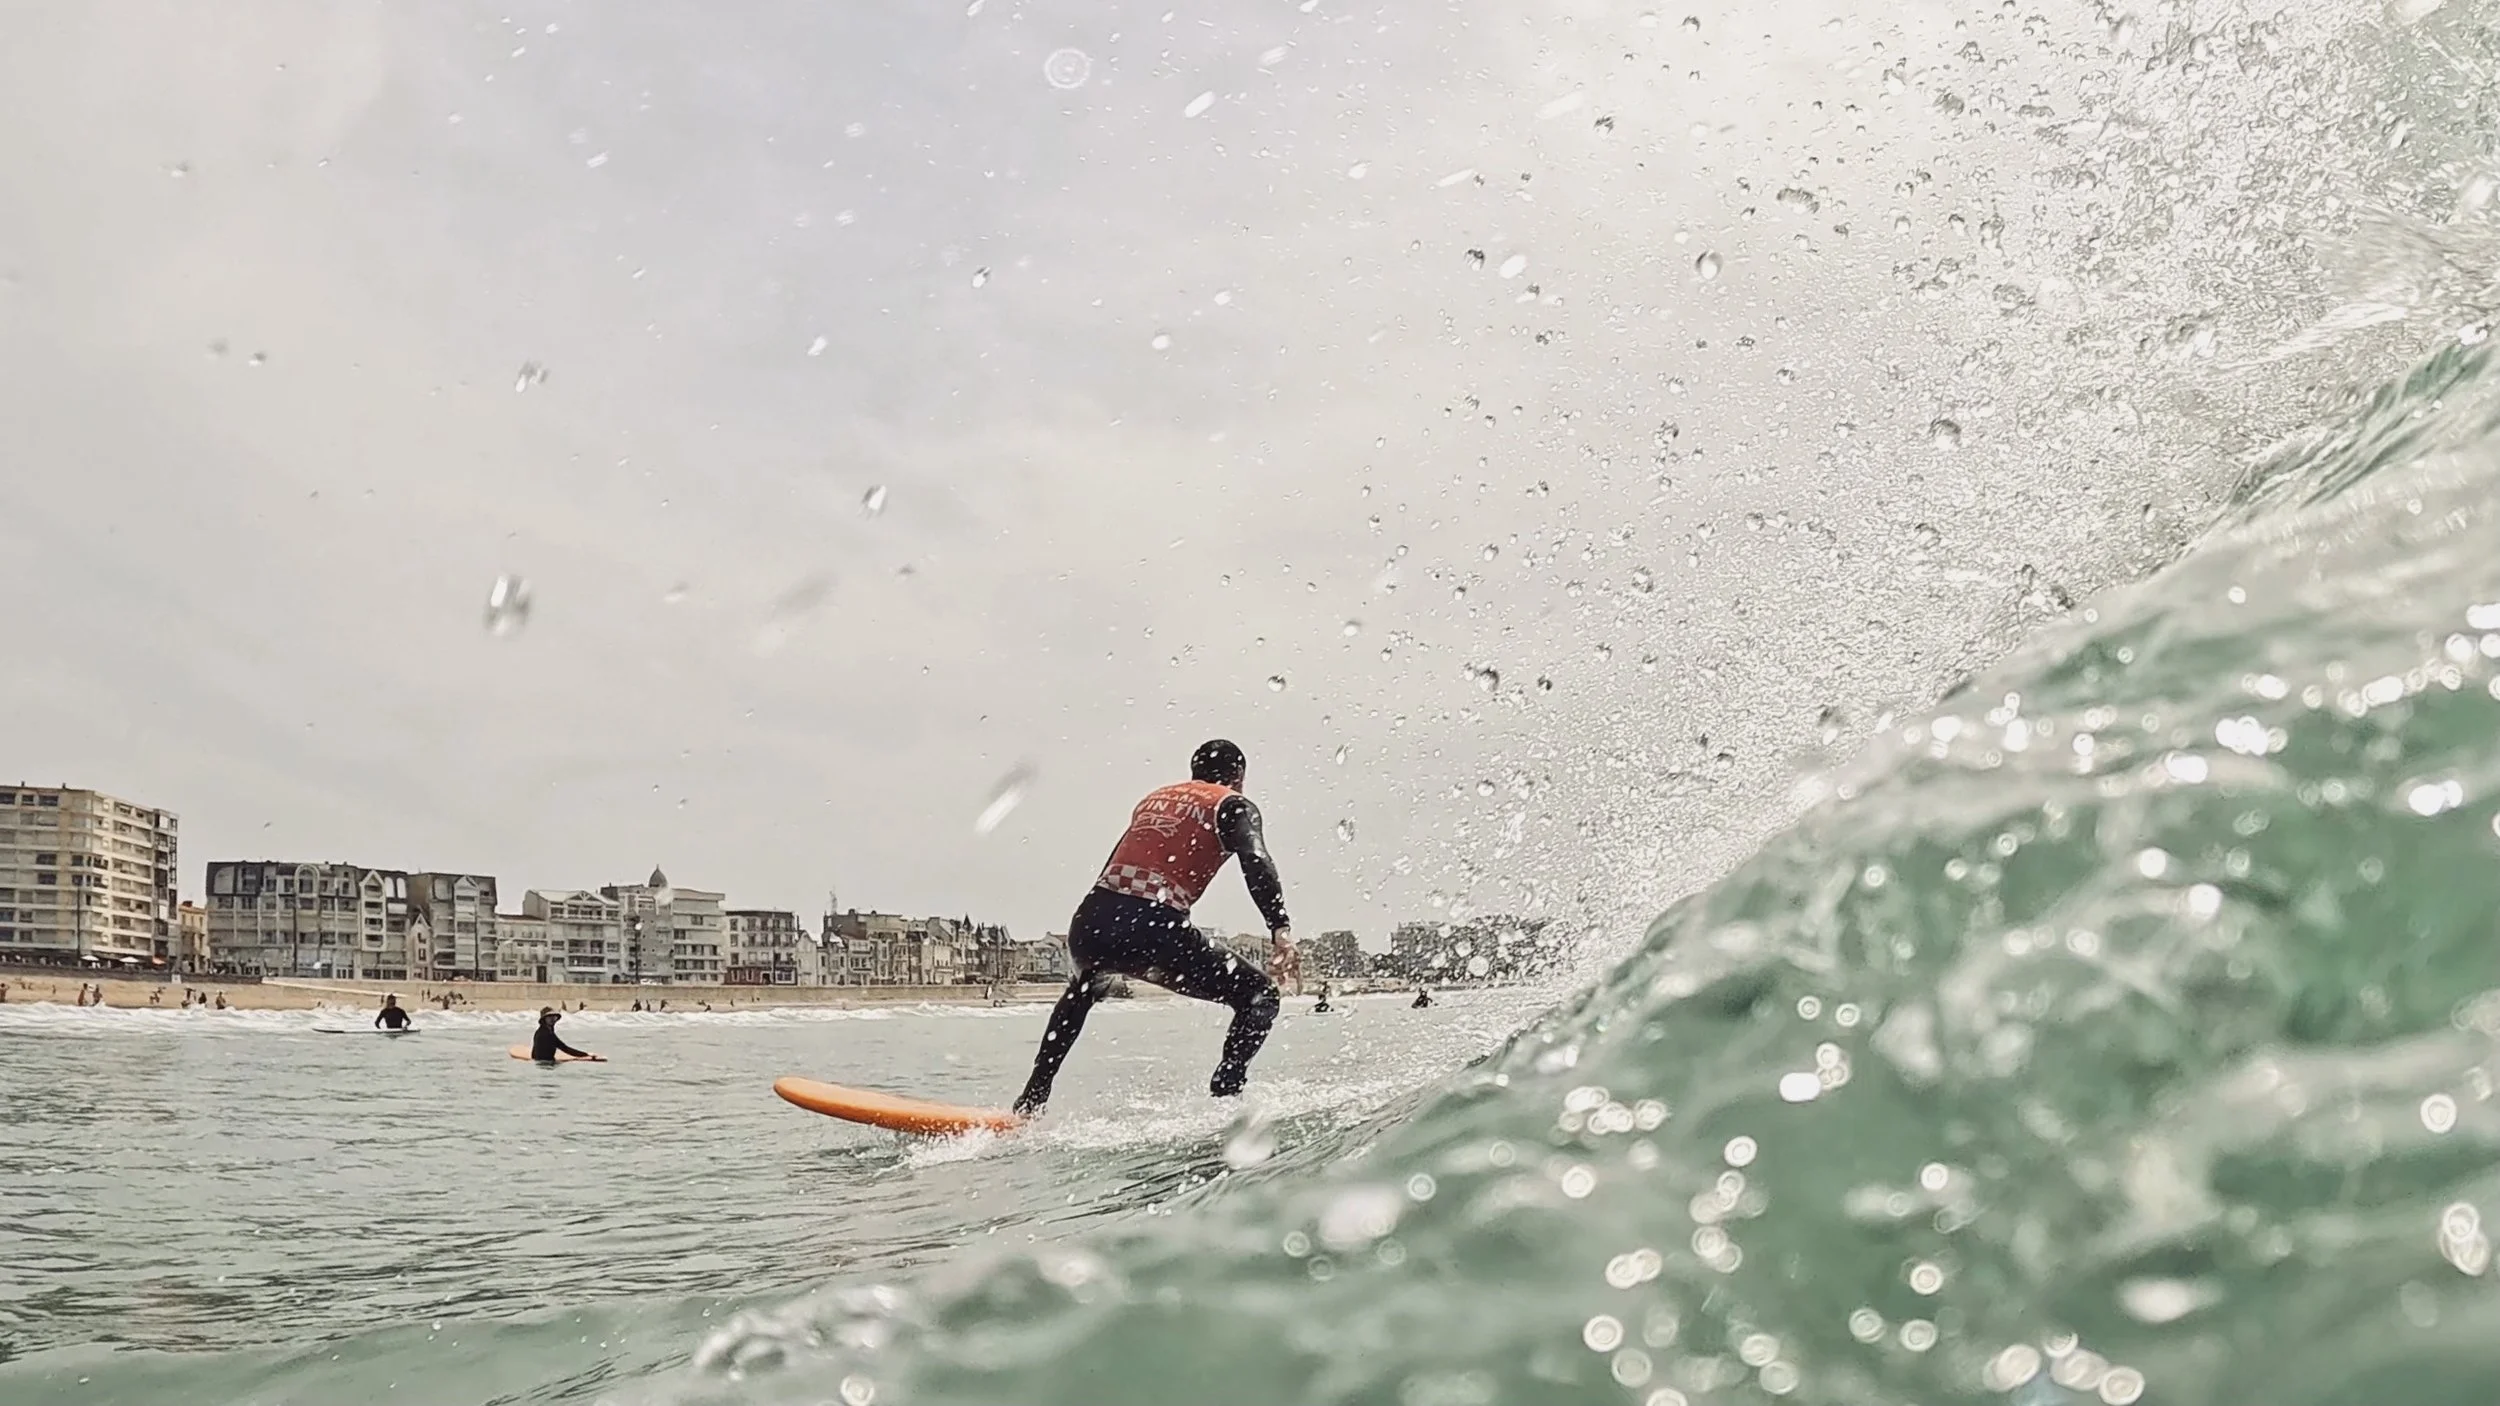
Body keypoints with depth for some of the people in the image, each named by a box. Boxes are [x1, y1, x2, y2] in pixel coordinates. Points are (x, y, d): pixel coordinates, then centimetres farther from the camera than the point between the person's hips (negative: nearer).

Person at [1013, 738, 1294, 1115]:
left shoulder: (1154, 799, 29)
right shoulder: (1232, 806, 11)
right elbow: (1255, 861, -10)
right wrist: (1280, 927, -21)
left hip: (1090, 922, 6)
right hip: (1152, 931, -6)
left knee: (1084, 989, 40)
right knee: (1258, 995, 10)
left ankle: (1032, 1099, 39)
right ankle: (1226, 1091, -9)